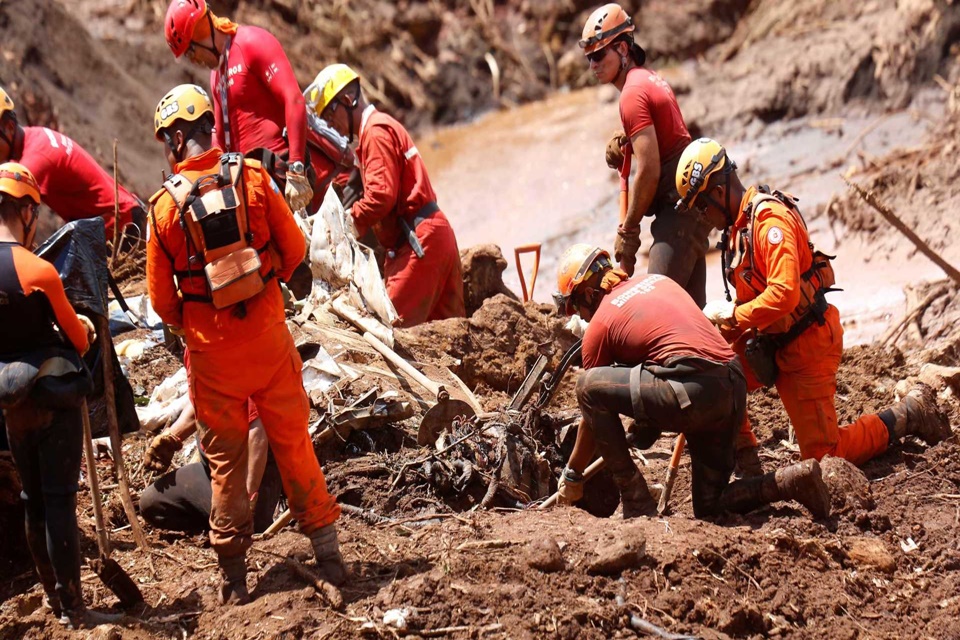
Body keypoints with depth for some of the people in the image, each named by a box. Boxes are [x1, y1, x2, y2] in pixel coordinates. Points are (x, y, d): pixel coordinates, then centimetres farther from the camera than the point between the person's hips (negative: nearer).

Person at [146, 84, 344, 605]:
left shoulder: (166, 205, -10)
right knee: (293, 441, 12)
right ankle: (327, 552, 16)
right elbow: (294, 249, -1)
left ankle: (234, 575, 14)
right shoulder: (253, 177, -7)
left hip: (211, 348, -1)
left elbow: (161, 297, -3)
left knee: (224, 458, 10)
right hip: (267, 334, 1)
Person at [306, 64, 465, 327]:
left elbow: (381, 195, -18)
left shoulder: (376, 131, -8)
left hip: (419, 242, -10)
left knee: (396, 324, -12)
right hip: (439, 234, 10)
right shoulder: (382, 126, 23)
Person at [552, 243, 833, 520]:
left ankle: (636, 504, 1)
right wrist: (644, 429, 42)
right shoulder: (658, 280, 26)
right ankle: (791, 480, -1)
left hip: (694, 393, -8)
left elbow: (595, 415, 14)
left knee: (588, 385, 1)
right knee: (709, 508, 19)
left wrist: (572, 476, 27)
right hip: (736, 387, 8)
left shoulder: (599, 324, 7)